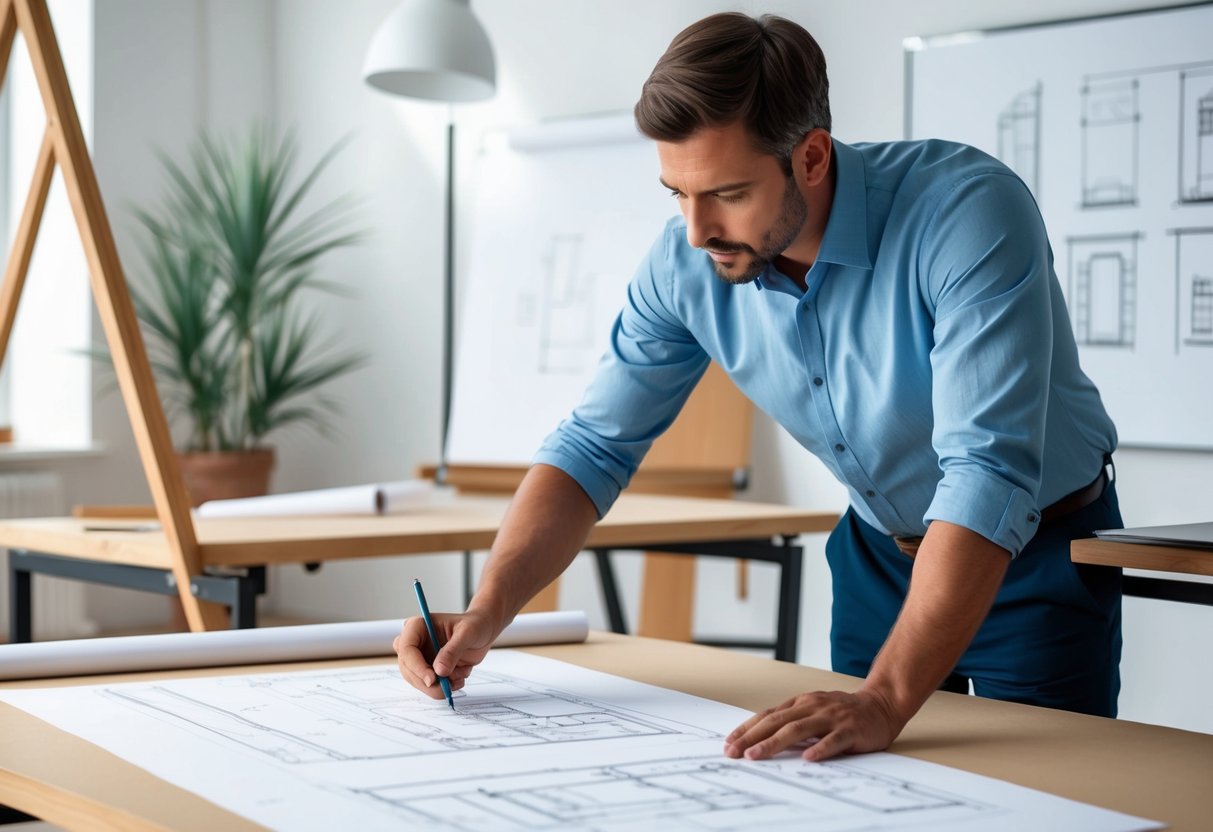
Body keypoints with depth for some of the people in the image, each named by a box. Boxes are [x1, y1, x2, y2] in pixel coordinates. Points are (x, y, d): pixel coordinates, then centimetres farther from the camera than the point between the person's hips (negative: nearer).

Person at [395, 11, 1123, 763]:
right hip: (881, 554, 4)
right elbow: (595, 447, -8)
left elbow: (988, 473, -41)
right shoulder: (685, 265, -17)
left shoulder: (970, 211, -34)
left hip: (1038, 554, -4)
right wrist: (487, 614, -24)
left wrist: (885, 700, -51)